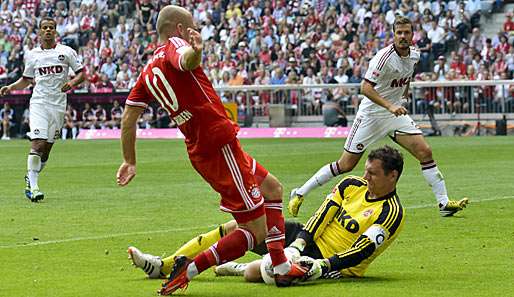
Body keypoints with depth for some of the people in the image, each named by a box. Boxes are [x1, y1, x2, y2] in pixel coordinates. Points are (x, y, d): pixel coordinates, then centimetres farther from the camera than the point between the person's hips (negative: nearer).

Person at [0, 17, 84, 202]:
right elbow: (26, 80, 19)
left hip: (58, 104, 1)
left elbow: (81, 74, 5)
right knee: (37, 143, -16)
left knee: (47, 147, 4)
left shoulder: (66, 52, 4)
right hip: (39, 103, -1)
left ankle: (30, 179, 24)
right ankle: (33, 187, -17)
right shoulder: (32, 55, 8)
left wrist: (72, 82, -15)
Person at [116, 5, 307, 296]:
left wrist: (130, 161, 26)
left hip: (200, 150, 10)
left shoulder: (148, 72, 15)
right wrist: (195, 51, -58)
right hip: (220, 144, -10)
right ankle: (188, 270, -10)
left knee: (273, 188, 26)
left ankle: (282, 267, 23)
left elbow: (129, 116, 17)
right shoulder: (173, 44, -8)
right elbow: (185, 60, -34)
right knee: (256, 231, -6)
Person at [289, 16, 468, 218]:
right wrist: (390, 106, -37)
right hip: (371, 114, -6)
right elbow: (365, 88, -29)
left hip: (396, 113, 6)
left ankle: (444, 203, -2)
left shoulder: (414, 55, 0)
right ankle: (299, 194, 8)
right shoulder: (385, 56, -23)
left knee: (425, 152, -8)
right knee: (346, 165, -4)